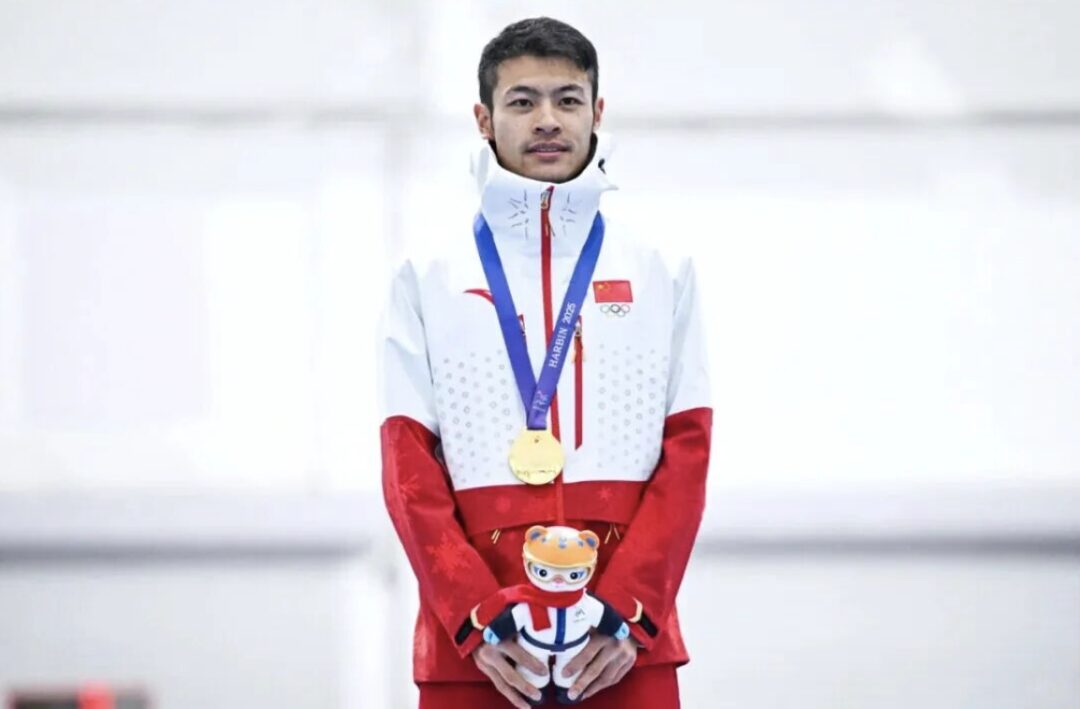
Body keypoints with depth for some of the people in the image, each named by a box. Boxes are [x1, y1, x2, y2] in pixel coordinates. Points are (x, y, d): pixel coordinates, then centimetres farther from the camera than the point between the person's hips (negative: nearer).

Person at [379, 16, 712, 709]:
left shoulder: (662, 273, 10)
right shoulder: (427, 278, 8)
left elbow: (687, 454, 4)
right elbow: (410, 465, 2)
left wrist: (626, 612, -10)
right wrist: (477, 620, -11)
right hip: (472, 650, 0)